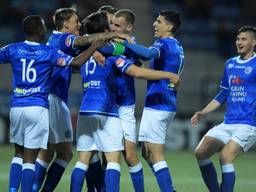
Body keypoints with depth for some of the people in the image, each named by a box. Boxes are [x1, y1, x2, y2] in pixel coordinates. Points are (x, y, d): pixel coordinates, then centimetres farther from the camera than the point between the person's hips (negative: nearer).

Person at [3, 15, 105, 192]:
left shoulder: (12, 50, 3)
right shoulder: (49, 53, -5)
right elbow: (76, 63, -8)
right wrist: (94, 46, 4)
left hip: (16, 107, 3)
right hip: (38, 108, -3)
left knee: (19, 154, 17)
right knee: (30, 159, -2)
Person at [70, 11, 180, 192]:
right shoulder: (111, 52, -6)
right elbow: (137, 72, -14)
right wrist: (169, 75, -7)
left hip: (85, 113, 6)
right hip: (106, 113, -6)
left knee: (83, 161, 7)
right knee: (113, 160, -5)